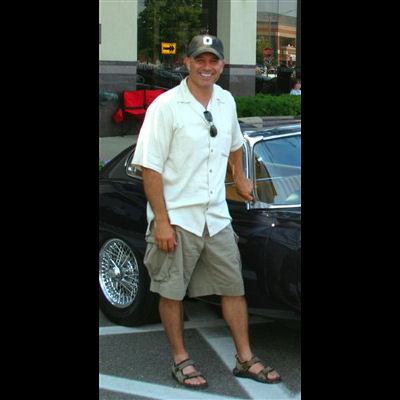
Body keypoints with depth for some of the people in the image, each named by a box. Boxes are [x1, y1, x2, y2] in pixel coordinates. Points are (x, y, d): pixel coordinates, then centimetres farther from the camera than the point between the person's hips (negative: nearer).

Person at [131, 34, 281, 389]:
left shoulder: (226, 102, 7)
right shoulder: (166, 106, -12)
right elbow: (150, 167, -15)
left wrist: (240, 179, 28)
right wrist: (161, 221, -18)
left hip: (216, 217, 5)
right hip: (177, 219, -5)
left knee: (234, 287, 9)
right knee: (171, 292, 6)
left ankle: (245, 359, 21)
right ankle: (181, 359, 23)